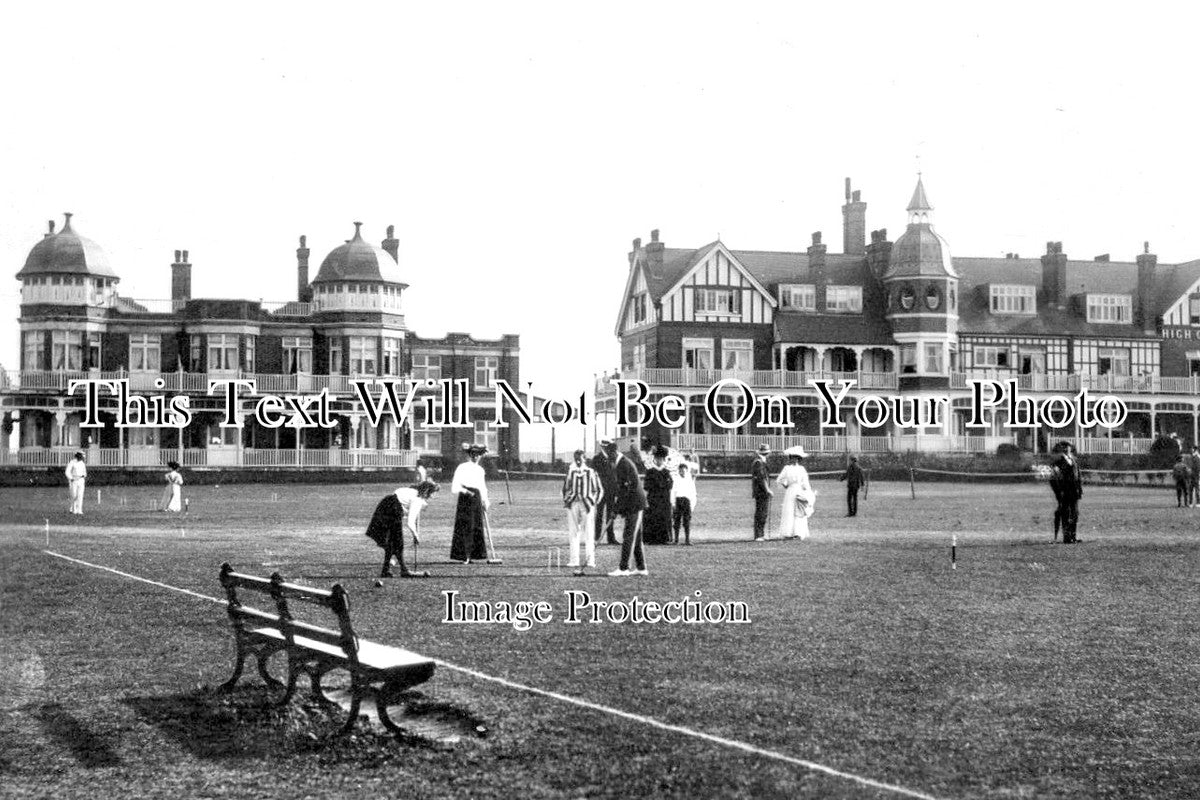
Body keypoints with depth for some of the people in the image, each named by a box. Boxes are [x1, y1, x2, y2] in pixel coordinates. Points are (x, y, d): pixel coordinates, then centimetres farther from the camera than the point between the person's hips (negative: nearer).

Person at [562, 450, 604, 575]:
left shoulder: (591, 472, 4)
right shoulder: (570, 472, 12)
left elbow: (599, 490, 8)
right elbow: (565, 488, 21)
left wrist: (595, 503, -1)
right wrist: (565, 500, 7)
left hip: (587, 504, -3)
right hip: (572, 504, 3)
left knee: (588, 533, -5)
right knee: (573, 533, 1)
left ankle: (590, 560, -1)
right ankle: (574, 560, 4)